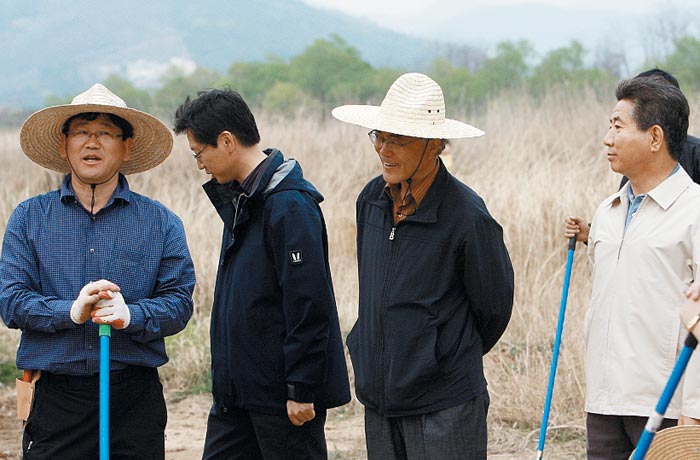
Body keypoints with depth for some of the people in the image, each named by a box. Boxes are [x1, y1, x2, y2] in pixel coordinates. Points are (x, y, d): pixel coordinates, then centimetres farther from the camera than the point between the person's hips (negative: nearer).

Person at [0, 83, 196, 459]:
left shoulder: (160, 223, 7)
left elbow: (179, 302, 0)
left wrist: (131, 315, -20)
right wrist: (69, 312, -19)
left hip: (135, 397, 1)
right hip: (56, 397, 0)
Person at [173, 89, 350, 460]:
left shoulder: (291, 205, -18)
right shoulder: (238, 199, 12)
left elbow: (309, 306, -21)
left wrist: (302, 391, -20)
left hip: (281, 395, -9)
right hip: (238, 388, 9)